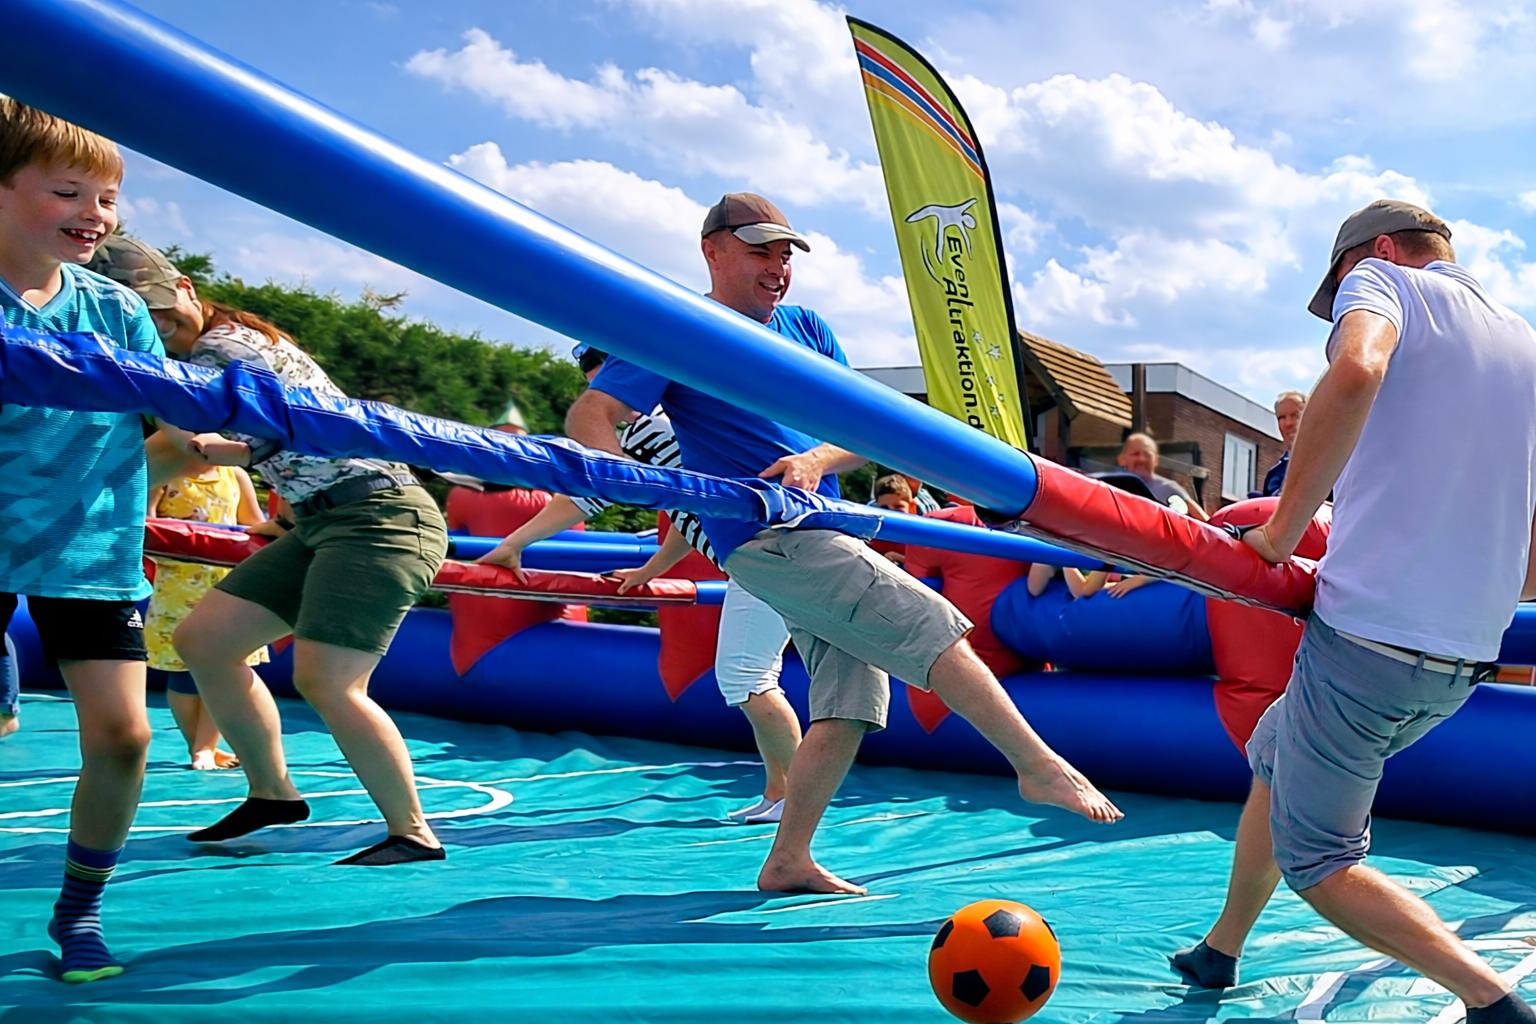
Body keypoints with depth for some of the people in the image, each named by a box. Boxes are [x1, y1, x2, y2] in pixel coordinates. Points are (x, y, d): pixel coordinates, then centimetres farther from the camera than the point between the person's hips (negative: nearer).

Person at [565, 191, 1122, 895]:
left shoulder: (807, 329, 17)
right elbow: (589, 416, -11)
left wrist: (815, 461, -10)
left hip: (820, 532, 7)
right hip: (770, 538, -7)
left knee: (850, 704, 3)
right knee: (935, 629, -14)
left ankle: (788, 861, 11)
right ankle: (1038, 765, -5)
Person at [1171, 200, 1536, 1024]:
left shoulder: (1382, 278, -1)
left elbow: (1356, 370, -29)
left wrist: (1283, 530, -21)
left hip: (1366, 637, -8)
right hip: (1462, 662, 8)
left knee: (1317, 864, 6)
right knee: (1274, 759, 28)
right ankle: (1219, 953, 38)